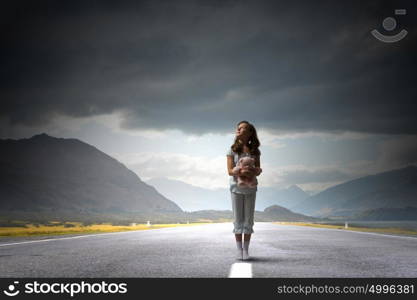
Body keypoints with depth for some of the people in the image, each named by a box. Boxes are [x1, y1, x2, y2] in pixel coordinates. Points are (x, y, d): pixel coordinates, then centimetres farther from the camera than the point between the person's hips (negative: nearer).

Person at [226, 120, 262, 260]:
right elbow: (230, 170, -6)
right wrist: (241, 171, -26)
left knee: (248, 220, 3)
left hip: (250, 188, 1)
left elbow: (258, 170, 5)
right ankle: (239, 249, 9)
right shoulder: (232, 150, 0)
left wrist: (258, 170, -19)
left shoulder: (255, 151, 5)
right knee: (238, 220, 2)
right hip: (236, 188, -1)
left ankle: (246, 249, 10)